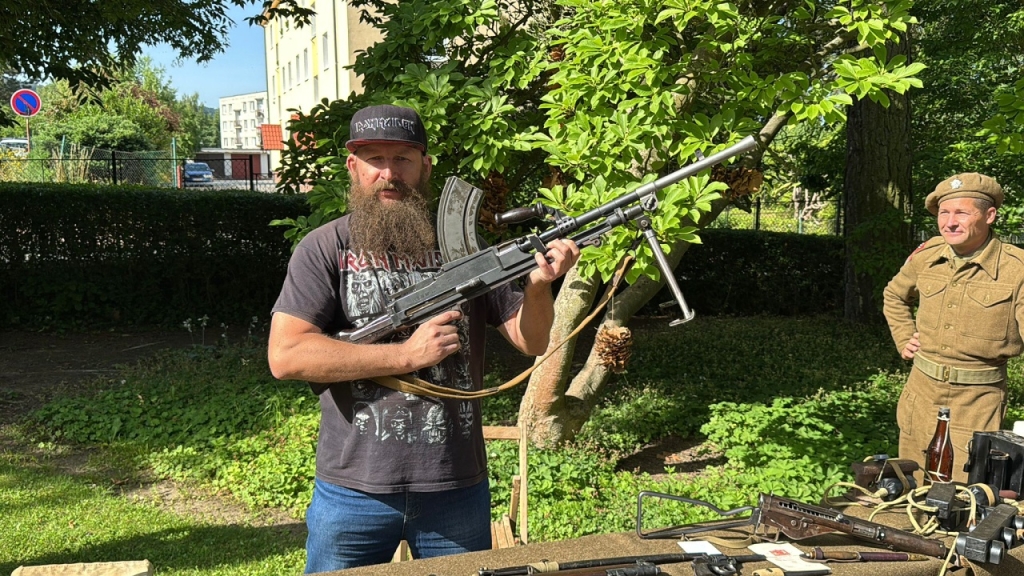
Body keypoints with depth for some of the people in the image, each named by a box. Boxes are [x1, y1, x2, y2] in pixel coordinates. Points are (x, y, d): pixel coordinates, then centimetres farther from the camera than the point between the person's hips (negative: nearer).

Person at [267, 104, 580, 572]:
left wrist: (538, 285, -18)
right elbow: (285, 356, -14)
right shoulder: (324, 249, -4)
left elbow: (531, 342, 3)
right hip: (352, 496, -1)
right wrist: (406, 354, -17)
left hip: (458, 492, 2)